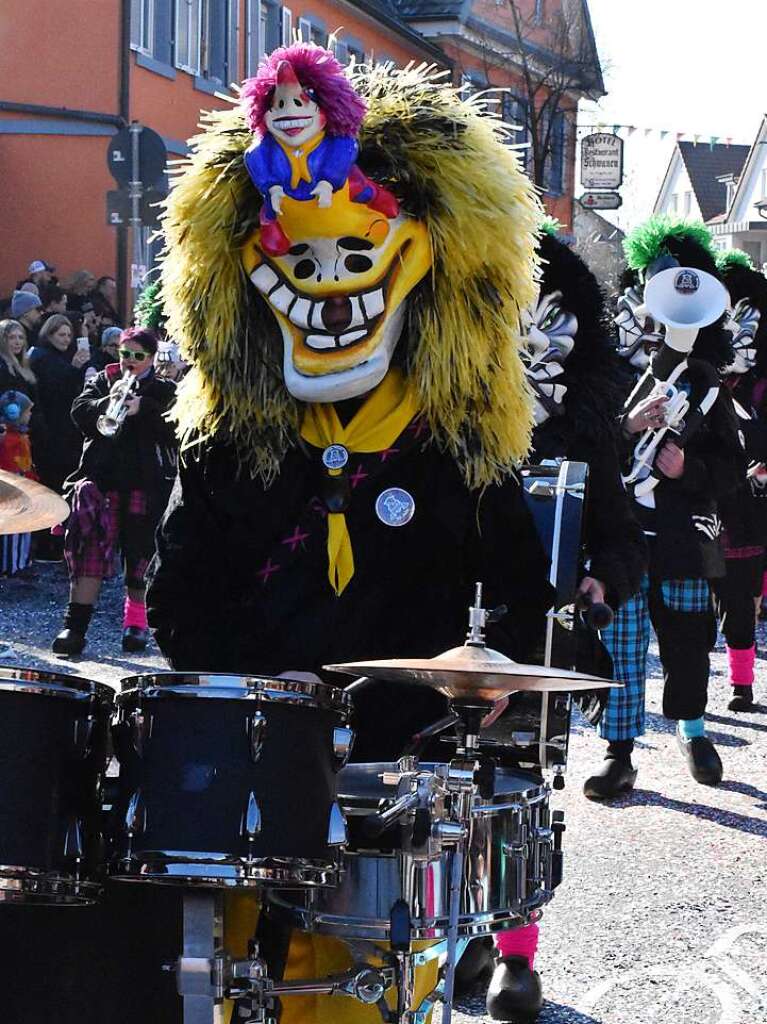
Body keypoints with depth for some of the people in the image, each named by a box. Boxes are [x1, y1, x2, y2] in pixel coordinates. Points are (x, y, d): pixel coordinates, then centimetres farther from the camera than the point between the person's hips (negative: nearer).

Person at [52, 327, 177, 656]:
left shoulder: (164, 390, 9)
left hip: (146, 483, -1)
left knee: (140, 553, 2)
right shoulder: (102, 382, 16)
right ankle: (75, 626, -16)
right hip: (102, 478, 1)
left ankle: (135, 621, 18)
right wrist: (107, 402, -16)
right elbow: (79, 413, 2)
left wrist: (141, 408, -20)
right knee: (90, 547, -11)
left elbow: (173, 425, -7)